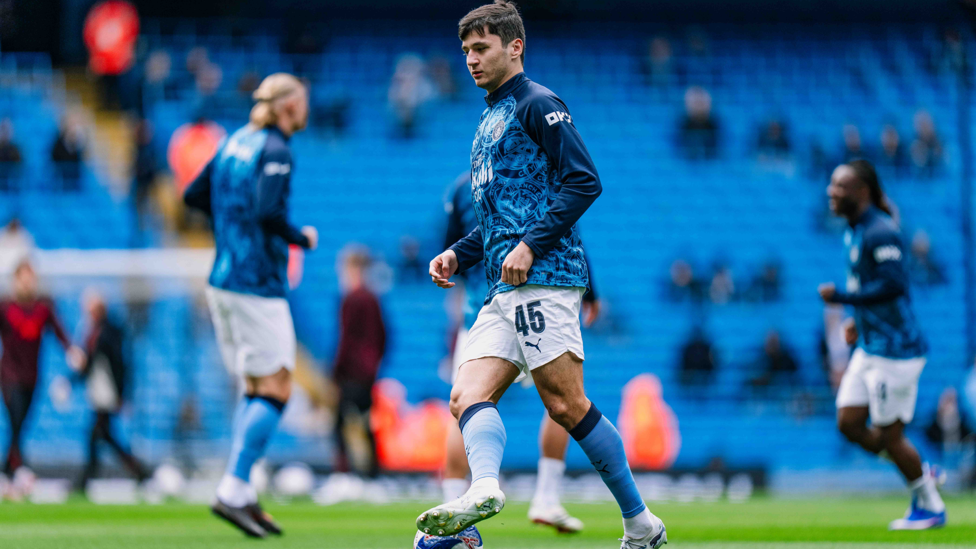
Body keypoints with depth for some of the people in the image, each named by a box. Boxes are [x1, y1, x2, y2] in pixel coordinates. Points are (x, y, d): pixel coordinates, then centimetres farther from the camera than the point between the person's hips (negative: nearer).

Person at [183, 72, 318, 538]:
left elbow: (194, 195, 18)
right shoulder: (275, 150, -11)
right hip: (257, 284, -9)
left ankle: (242, 496, 7)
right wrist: (302, 238, -7)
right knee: (274, 390, -6)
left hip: (223, 280, 9)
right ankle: (233, 491, -13)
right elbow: (267, 212, -23)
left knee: (254, 389, 12)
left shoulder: (235, 141, 13)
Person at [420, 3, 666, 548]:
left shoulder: (537, 104, -2)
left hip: (544, 277, -9)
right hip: (505, 290, 9)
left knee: (566, 404, -12)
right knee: (468, 396, -10)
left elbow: (584, 182, -12)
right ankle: (485, 488, -33)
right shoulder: (490, 123, 26)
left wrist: (530, 246, -17)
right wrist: (458, 255, 17)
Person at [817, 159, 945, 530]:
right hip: (870, 347, 10)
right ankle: (920, 475, 21)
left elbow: (893, 284, -27)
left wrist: (841, 297, -23)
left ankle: (931, 507, 14)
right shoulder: (854, 232, 12)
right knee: (849, 423, 6)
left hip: (896, 347, -10)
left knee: (888, 434, -2)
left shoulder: (881, 232, -19)